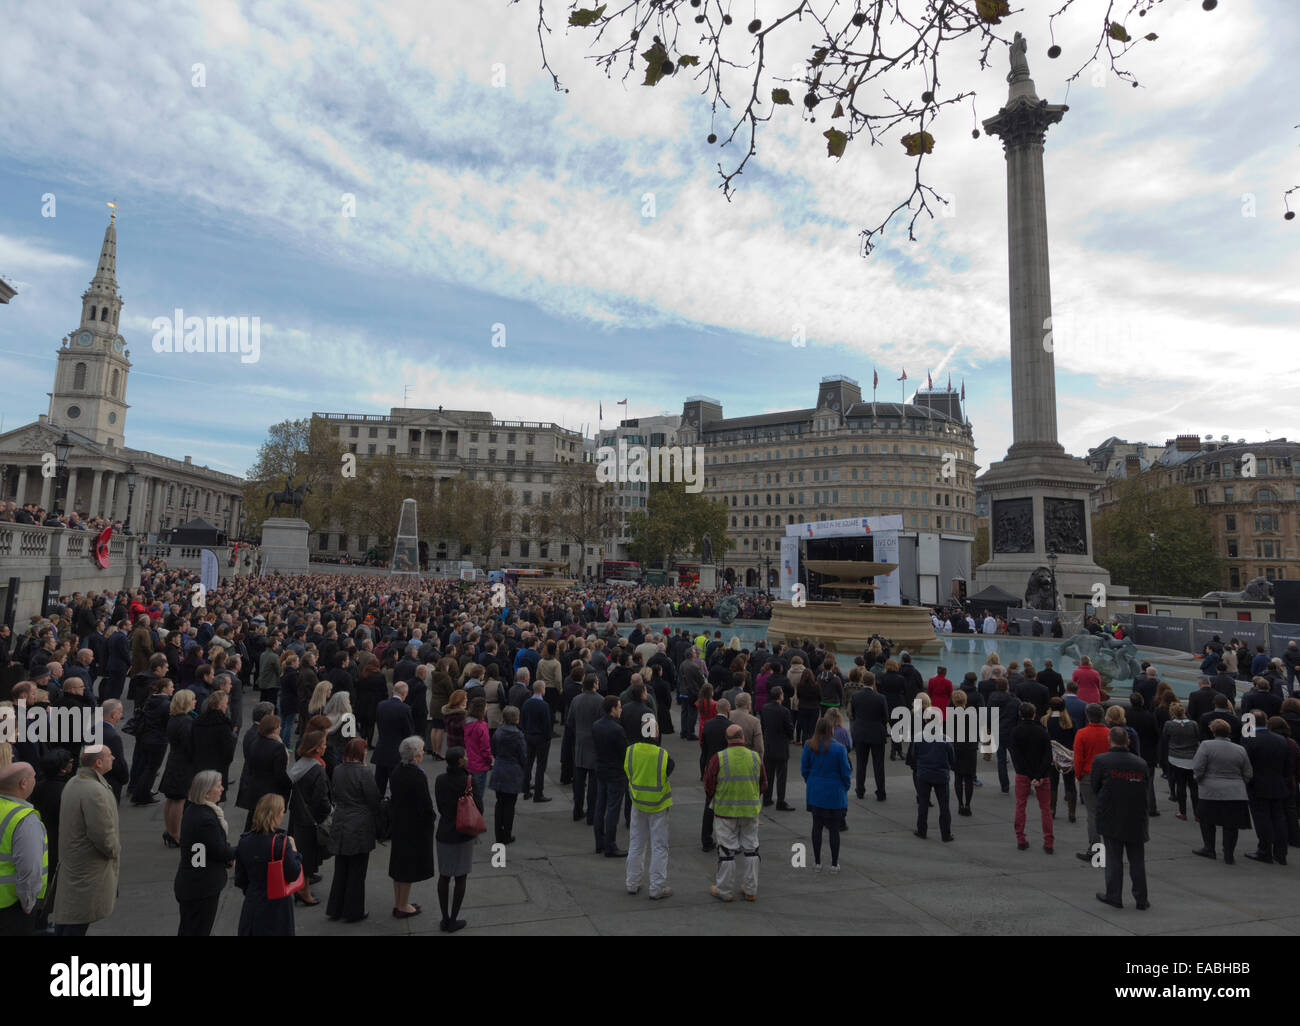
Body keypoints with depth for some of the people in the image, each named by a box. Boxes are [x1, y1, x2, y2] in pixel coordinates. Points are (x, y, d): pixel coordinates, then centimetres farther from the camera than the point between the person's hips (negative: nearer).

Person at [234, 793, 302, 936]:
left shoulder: (244, 841, -5)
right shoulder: (281, 842, -20)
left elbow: (240, 879, 5)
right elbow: (293, 875, -17)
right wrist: (294, 851, -5)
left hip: (252, 905, 5)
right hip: (277, 904, -4)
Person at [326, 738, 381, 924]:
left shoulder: (337, 770, 0)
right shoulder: (364, 773, -19)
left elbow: (334, 795, 9)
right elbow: (375, 800, -13)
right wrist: (377, 820, 4)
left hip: (340, 826, 6)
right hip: (360, 828, -6)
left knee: (340, 870, 19)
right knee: (356, 872, 8)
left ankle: (334, 910, 28)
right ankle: (353, 912, 18)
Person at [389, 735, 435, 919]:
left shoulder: (396, 772, -1)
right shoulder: (418, 776, -26)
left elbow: (394, 797, 7)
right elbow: (425, 805, -23)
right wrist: (432, 816, -4)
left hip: (397, 823, 8)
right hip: (414, 828, -8)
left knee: (399, 863, 20)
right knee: (409, 866, 7)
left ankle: (398, 903, 34)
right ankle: (403, 907, 20)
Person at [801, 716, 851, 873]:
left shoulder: (809, 747, -7)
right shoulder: (839, 748, -15)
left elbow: (804, 769, 1)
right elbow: (845, 772, -8)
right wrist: (846, 787, 10)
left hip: (815, 793, 2)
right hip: (835, 795, -2)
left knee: (817, 826, 12)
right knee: (834, 829, 9)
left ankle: (817, 863, 19)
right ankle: (834, 864, 17)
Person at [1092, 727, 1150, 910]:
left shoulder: (1100, 761, -11)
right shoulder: (1141, 763, -2)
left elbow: (1093, 787, -3)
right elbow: (1145, 790, 5)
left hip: (1111, 818, -2)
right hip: (1136, 820, 3)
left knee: (1113, 858, 8)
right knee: (1137, 859, 12)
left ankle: (1114, 896, 15)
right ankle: (1141, 899, 18)